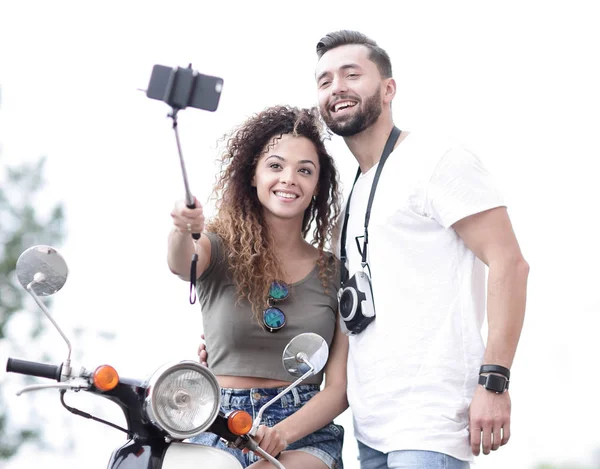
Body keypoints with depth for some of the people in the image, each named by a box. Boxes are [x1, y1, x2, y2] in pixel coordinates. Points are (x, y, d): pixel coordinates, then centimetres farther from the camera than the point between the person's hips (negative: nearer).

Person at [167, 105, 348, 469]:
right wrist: (184, 231, -44)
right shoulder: (221, 249, 6)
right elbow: (182, 264, -20)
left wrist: (283, 432, -15)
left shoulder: (335, 274, 8)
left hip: (306, 434, -1)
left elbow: (339, 388, 3)